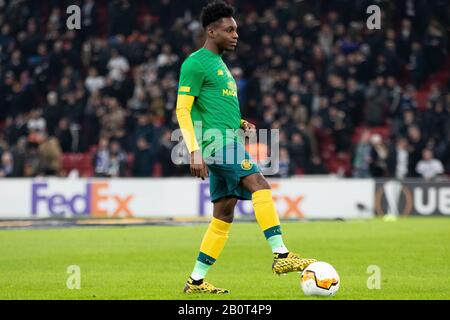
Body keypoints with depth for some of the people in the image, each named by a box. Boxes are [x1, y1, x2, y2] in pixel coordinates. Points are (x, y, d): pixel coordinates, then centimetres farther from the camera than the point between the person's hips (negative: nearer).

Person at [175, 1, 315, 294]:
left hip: (229, 143, 10)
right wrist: (194, 151, -19)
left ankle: (196, 281, 9)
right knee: (260, 186, -22)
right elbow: (183, 109, -11)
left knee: (224, 215, 6)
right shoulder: (196, 64, -6)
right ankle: (280, 255, -26)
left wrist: (240, 123, 14)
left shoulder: (219, 64, 23)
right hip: (217, 141, -10)